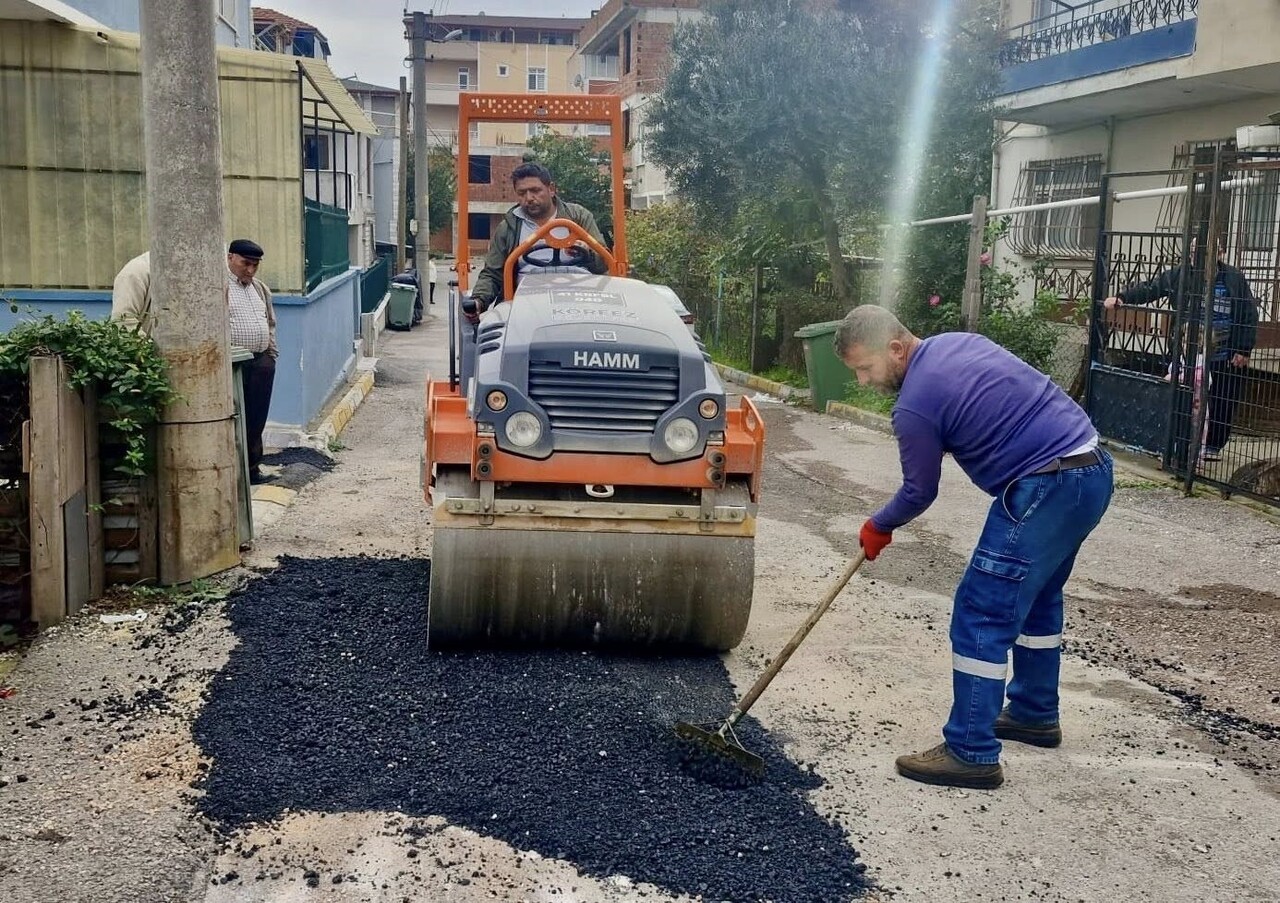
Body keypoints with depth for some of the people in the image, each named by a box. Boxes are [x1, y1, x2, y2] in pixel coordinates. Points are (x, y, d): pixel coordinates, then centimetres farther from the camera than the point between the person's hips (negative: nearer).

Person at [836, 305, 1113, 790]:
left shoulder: (915, 404, -14)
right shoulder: (958, 341, 12)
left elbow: (919, 492, -1)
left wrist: (878, 527, 16)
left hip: (1046, 489, -10)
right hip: (1093, 468, 10)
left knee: (982, 614, -5)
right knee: (1038, 596, 24)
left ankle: (971, 753, -1)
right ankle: (1035, 713, 38)